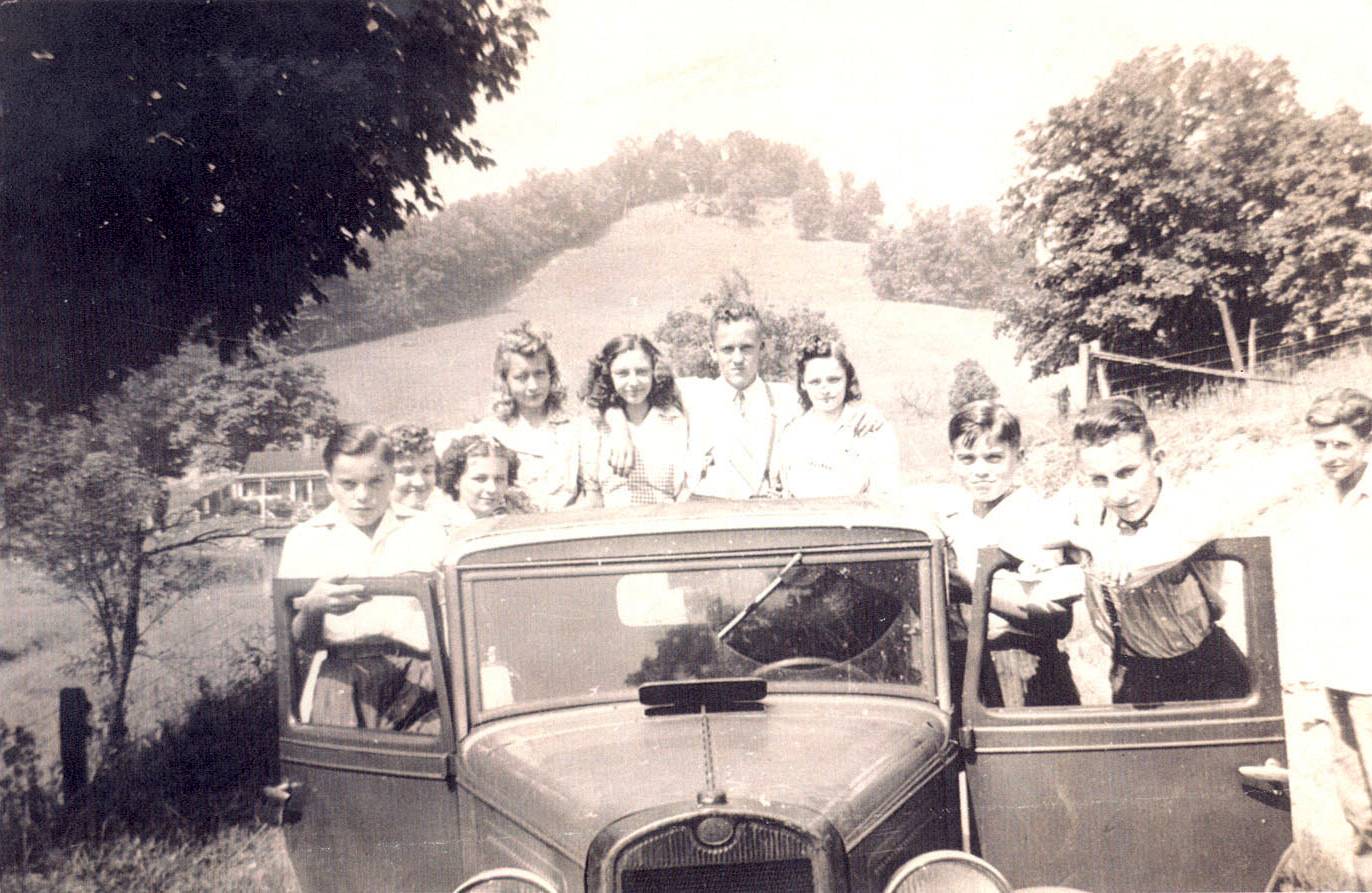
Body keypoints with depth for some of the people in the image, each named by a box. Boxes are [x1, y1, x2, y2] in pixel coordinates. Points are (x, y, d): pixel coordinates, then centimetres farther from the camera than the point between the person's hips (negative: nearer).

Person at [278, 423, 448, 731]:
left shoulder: (426, 530, 15)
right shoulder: (306, 538, 13)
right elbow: (302, 642, 10)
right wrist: (313, 608, -11)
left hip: (417, 674, 0)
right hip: (341, 678, 0)